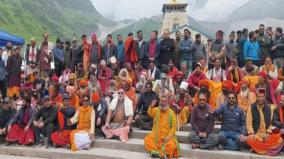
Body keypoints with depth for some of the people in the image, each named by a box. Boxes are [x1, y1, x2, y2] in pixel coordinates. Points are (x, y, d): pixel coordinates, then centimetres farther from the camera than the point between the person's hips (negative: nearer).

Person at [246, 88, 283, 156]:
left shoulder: (269, 109, 11)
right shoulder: (251, 108, 2)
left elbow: (271, 122, 5)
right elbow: (249, 123, -4)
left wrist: (268, 133, -11)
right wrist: (251, 133, -18)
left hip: (266, 134, 3)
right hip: (255, 133, -3)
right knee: (250, 140, -34)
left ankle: (259, 148, -13)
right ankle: (266, 148, -8)